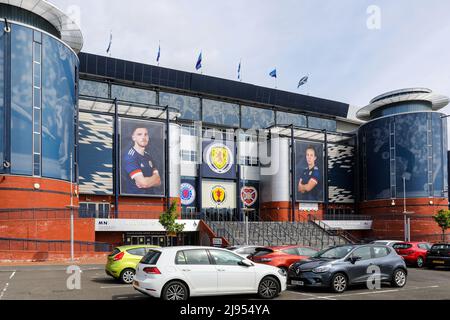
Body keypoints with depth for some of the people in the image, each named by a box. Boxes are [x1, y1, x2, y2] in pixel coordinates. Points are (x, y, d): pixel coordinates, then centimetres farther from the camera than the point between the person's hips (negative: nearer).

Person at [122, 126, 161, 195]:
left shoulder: (148, 156, 9)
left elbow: (158, 181, 4)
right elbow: (143, 182, -20)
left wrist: (147, 181, -13)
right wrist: (153, 179, -3)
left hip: (149, 193, 6)